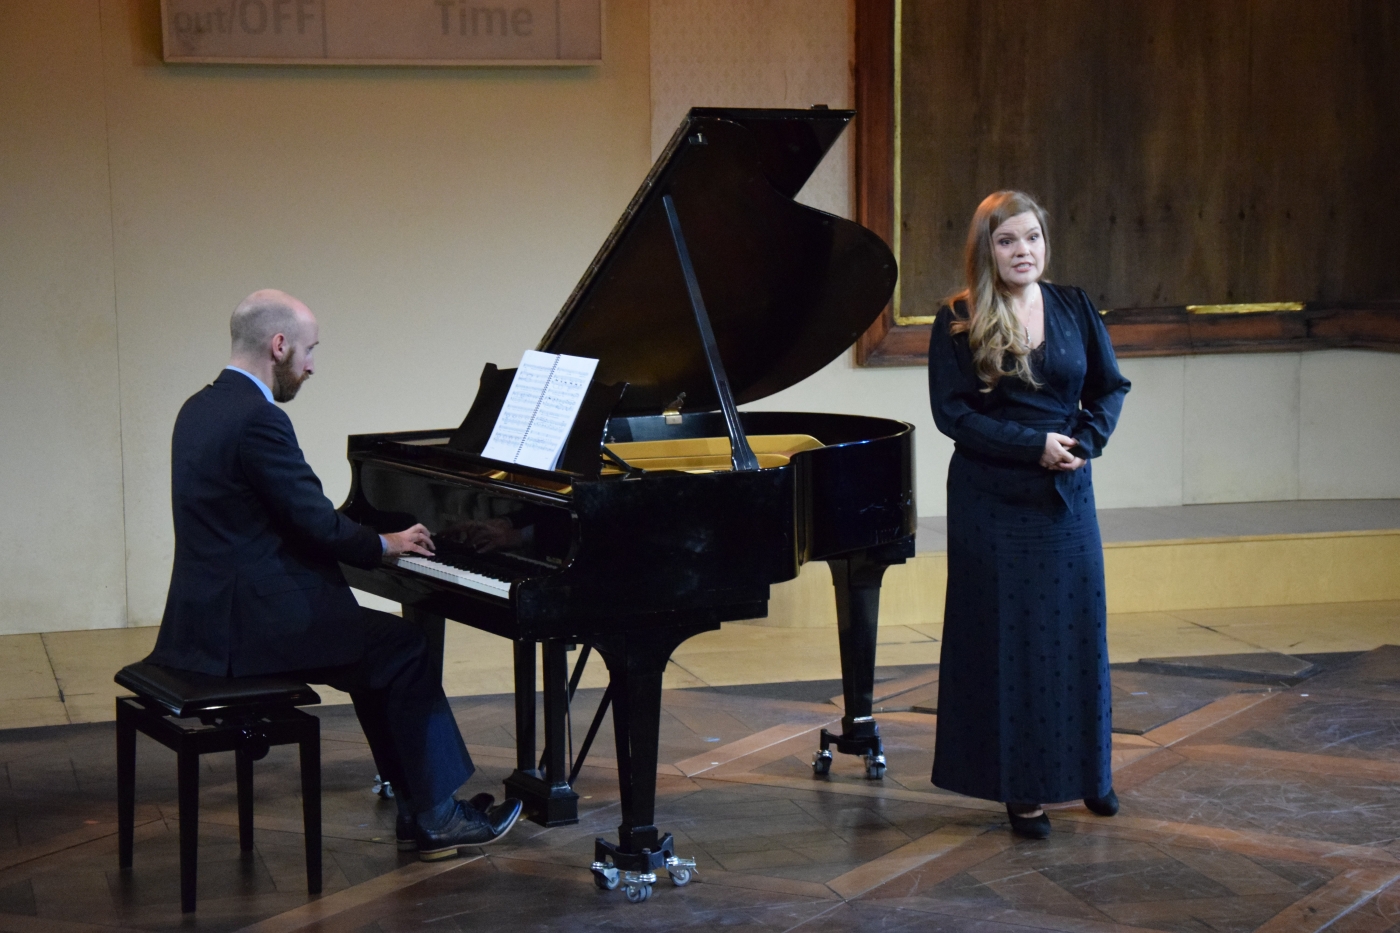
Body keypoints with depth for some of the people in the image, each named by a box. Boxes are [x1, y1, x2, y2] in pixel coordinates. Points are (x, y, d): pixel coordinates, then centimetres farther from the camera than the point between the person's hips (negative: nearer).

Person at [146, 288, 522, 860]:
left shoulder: (203, 408, 13)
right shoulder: (259, 420, -19)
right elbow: (316, 522, -17)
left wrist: (372, 541, 14)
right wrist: (384, 545, 1)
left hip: (210, 612, 10)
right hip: (247, 625, -10)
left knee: (376, 647, 18)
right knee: (405, 651, 0)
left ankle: (417, 809, 17)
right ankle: (438, 816, 8)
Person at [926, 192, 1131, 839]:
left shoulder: (1074, 308, 6)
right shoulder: (959, 320, -5)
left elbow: (1110, 387, 10)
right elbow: (951, 413, -10)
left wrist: (1085, 440, -9)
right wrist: (1034, 445, -17)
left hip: (1067, 494, 4)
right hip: (994, 500, -4)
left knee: (1078, 629, 9)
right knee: (1008, 635, 0)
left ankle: (1087, 771, 25)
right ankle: (1021, 787, 9)